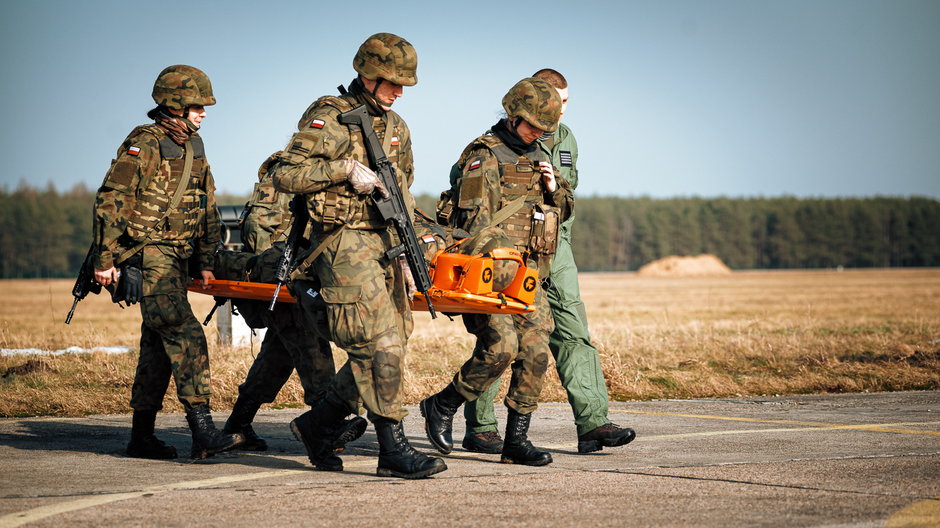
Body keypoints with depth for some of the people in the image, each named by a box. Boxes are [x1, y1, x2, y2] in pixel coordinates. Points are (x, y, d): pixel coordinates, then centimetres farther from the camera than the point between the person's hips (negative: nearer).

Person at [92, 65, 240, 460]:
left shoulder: (194, 146, 14)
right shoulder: (143, 145, -12)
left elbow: (208, 208, 20)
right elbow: (110, 201, -14)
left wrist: (205, 261, 16)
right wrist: (105, 259, -17)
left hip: (178, 259, 9)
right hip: (146, 257, -9)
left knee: (159, 345, 11)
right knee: (186, 337, -19)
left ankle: (142, 437, 18)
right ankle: (203, 432, -24)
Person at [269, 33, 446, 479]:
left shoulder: (396, 127, 18)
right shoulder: (328, 117, -6)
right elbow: (284, 174, -12)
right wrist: (346, 167, -17)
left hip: (383, 245, 8)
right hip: (343, 244, -8)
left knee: (386, 347, 6)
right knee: (379, 344, -14)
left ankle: (318, 425, 21)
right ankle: (393, 449, -12)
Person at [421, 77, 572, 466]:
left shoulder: (536, 157, 19)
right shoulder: (485, 154, -4)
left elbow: (564, 211, 28)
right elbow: (476, 218, -12)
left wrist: (554, 188, 5)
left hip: (528, 274, 7)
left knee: (535, 352, -3)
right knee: (501, 346, -20)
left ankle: (516, 441, 2)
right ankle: (441, 407, 1)